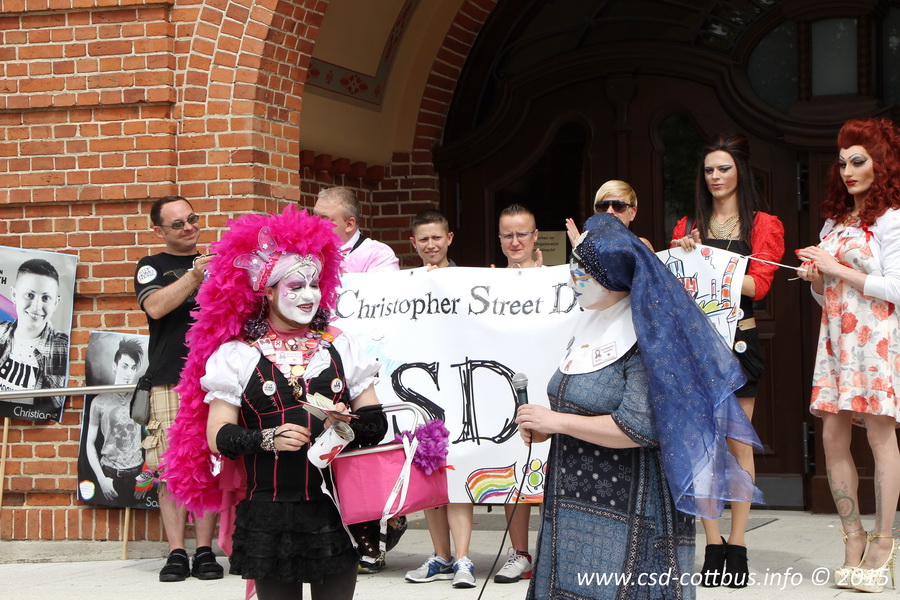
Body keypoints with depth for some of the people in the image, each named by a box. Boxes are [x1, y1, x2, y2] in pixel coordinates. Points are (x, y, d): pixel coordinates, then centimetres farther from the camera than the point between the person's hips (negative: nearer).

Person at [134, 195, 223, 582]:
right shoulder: (151, 268, 13)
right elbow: (155, 306, -6)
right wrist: (194, 276, -17)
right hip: (169, 382, -2)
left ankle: (205, 551, 1)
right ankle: (176, 553, -2)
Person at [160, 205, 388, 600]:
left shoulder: (342, 348, 11)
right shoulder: (237, 356, 3)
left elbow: (377, 422, 8)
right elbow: (217, 437, -4)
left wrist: (350, 423, -13)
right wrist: (268, 439, -20)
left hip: (336, 511, 2)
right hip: (269, 518, -2)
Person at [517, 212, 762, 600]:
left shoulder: (645, 335, -16)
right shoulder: (589, 324, 11)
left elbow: (639, 428, -24)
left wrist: (557, 421, -16)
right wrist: (544, 428, 4)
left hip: (627, 506, -8)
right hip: (573, 499, 8)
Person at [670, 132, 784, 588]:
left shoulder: (763, 226, 5)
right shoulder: (688, 227, 14)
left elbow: (758, 284, -8)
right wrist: (683, 256, -9)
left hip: (738, 338, -2)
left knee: (738, 443, -1)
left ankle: (737, 545, 5)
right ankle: (713, 546, 3)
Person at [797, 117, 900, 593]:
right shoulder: (834, 222, 18)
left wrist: (838, 268, -11)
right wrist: (815, 278, 1)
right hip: (836, 338, 7)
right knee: (832, 435, 1)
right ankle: (853, 538, 7)